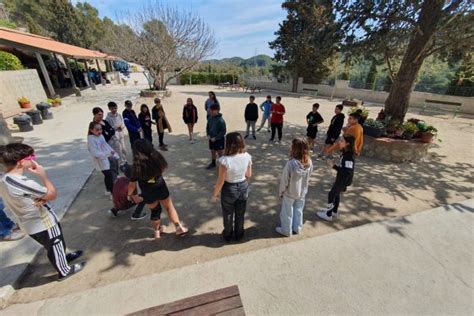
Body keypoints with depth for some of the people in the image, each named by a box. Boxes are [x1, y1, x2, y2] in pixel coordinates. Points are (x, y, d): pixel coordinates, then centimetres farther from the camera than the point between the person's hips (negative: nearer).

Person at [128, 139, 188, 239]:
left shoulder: (136, 166, -19)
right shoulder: (157, 158, -15)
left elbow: (132, 184, -9)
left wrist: (130, 194, 9)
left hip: (148, 194, 0)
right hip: (161, 189, 1)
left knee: (155, 211, 23)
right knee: (169, 207, 20)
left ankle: (157, 231, 43)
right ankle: (179, 228, 26)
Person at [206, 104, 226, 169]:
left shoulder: (221, 120, -19)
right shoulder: (210, 118, 0)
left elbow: (223, 131, -18)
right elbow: (207, 127, 13)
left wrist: (215, 138, -19)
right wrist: (208, 135, -3)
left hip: (219, 139, -6)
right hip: (211, 139, 6)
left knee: (220, 153, 6)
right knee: (213, 152, 19)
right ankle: (213, 163, 37)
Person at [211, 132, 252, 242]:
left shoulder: (225, 160, -29)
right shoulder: (247, 157, -16)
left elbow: (220, 181, -20)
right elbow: (249, 175, -3)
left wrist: (215, 194, -5)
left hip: (229, 189, -3)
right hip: (243, 187, 4)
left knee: (228, 215, 23)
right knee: (240, 214, 25)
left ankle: (228, 235, 46)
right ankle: (238, 234, 47)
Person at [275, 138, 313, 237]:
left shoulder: (291, 163, -32)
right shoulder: (309, 162, -16)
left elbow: (284, 180, -21)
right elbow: (308, 177, -1)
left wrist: (281, 192, -5)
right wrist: (302, 187, 14)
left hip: (290, 193, -5)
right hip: (302, 192, 5)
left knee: (287, 212, 17)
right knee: (298, 210, 25)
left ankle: (286, 230, 36)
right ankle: (297, 228, 44)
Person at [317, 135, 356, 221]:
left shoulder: (349, 157, -29)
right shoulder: (345, 153, -1)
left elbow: (347, 172, -32)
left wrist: (334, 166, -30)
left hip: (344, 180, -9)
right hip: (341, 179, 9)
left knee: (331, 195, 4)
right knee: (336, 194, 24)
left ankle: (328, 215, 21)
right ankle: (334, 211, 45)